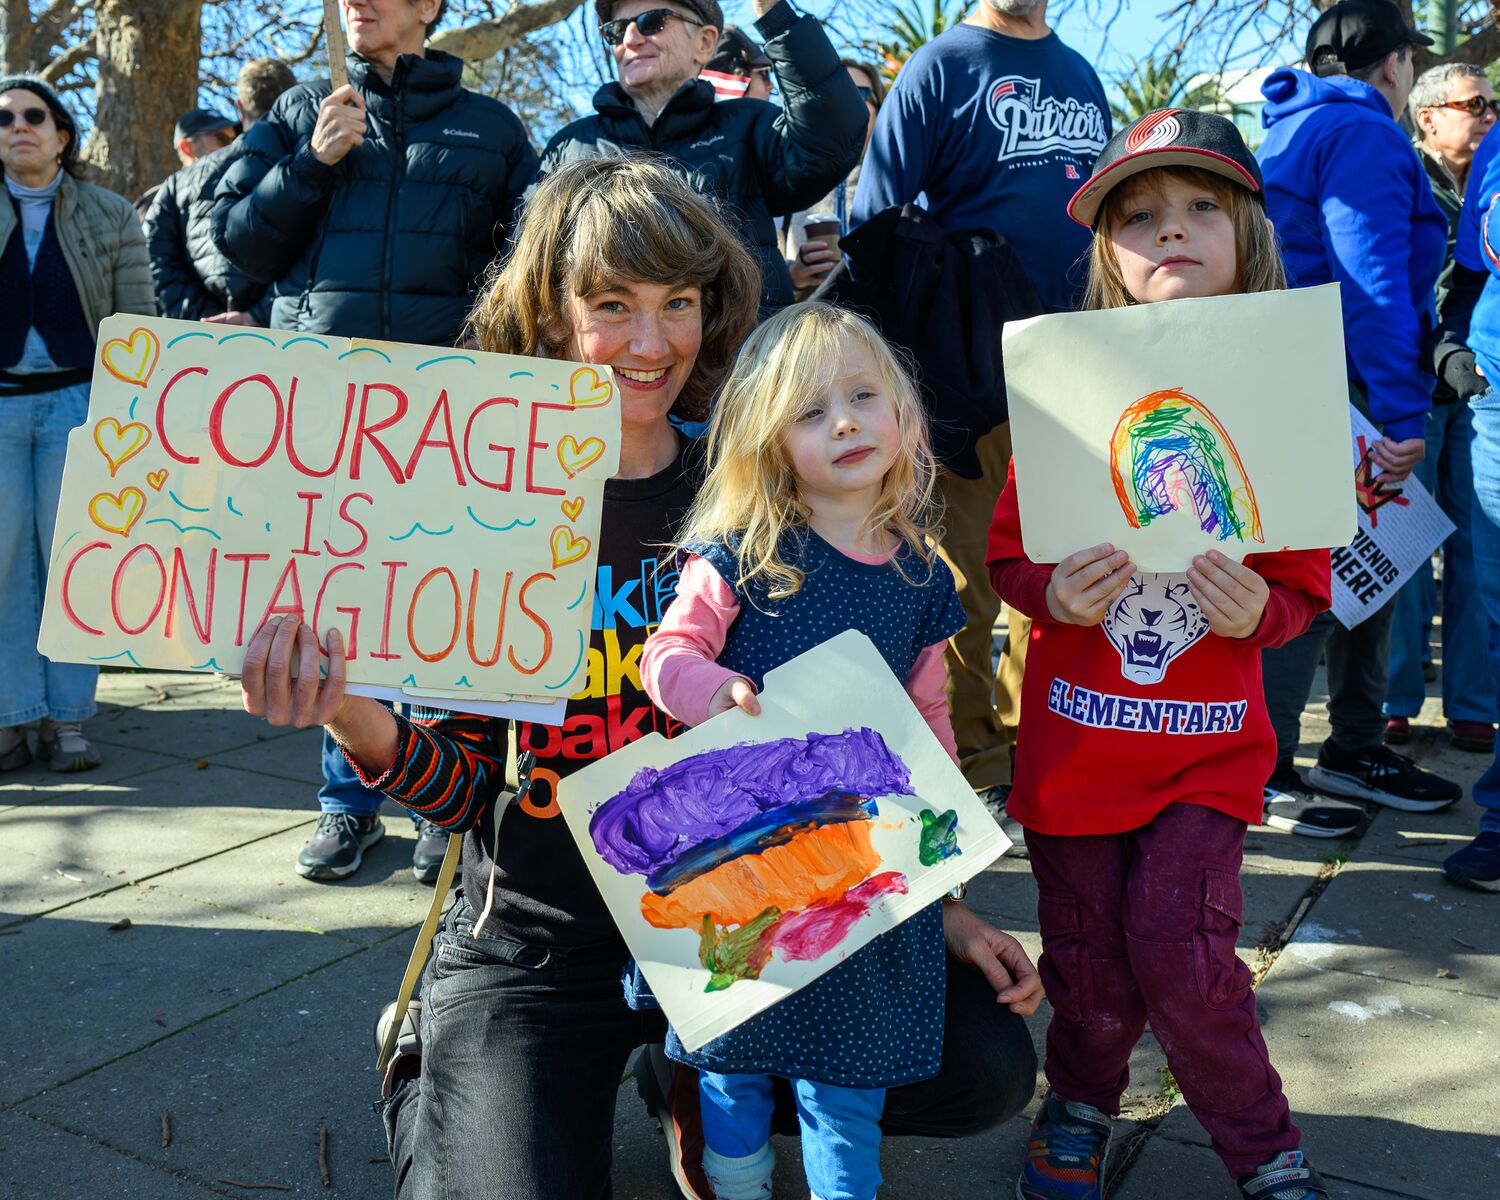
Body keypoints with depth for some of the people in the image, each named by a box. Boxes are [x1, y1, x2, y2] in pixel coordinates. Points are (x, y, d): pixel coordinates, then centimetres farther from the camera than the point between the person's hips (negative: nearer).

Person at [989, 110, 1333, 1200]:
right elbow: (1006, 549, 1)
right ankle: (1080, 1105, 41)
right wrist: (1052, 593, -20)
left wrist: (1257, 610, -19)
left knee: (1177, 943, -6)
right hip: (1075, 733, 1)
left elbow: (1307, 583, 2)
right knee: (1091, 962, 10)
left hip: (1209, 740, -1)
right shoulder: (1070, 392, -4)